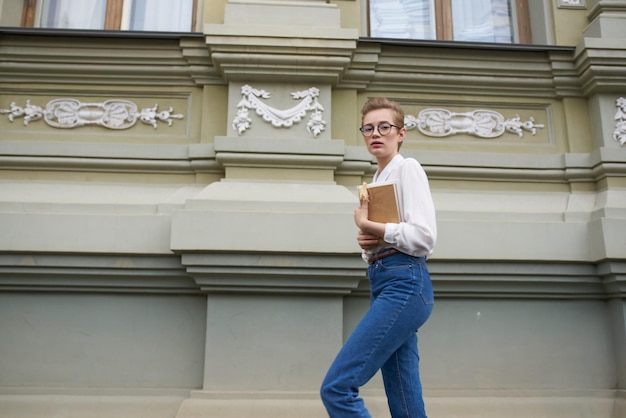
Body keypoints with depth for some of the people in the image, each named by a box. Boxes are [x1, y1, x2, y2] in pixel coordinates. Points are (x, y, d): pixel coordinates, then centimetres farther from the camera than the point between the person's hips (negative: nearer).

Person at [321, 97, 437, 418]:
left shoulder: (408, 168, -2)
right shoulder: (377, 179, 22)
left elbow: (423, 237, -15)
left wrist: (367, 225, -7)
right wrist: (366, 243, 2)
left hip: (404, 283, -9)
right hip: (385, 286, 9)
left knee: (336, 387, -15)